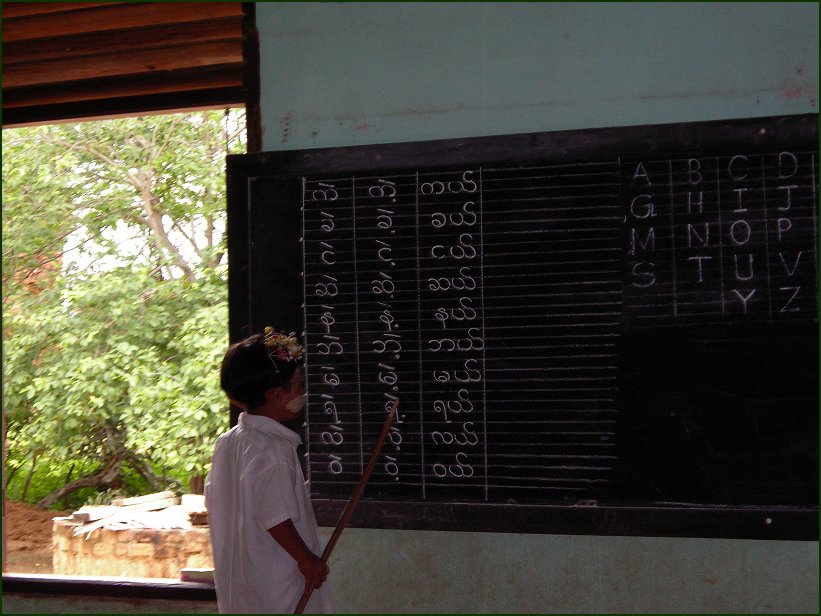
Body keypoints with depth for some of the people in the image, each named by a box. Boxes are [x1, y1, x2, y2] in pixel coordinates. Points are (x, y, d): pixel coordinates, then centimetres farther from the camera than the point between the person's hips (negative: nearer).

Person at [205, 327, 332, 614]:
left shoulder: (227, 442, 5)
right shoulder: (272, 450, -22)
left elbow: (213, 499, 13)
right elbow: (275, 517, -26)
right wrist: (307, 559, -15)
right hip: (275, 581, -9)